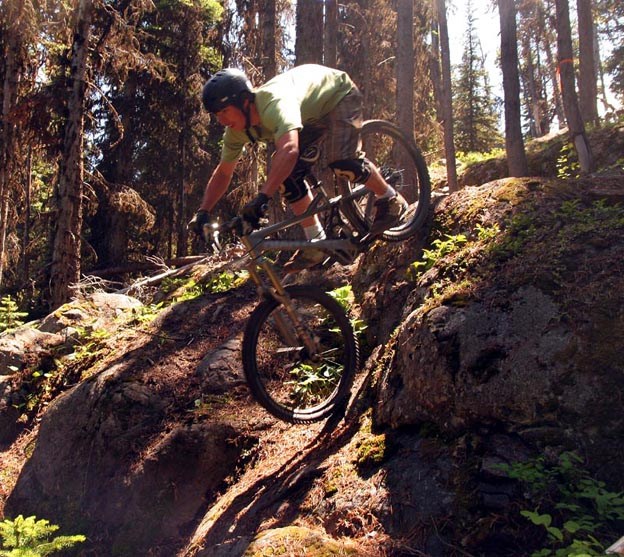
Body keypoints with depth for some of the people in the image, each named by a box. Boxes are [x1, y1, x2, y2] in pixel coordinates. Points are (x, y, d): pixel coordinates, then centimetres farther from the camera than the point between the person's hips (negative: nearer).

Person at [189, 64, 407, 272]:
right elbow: (223, 172, -5)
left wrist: (261, 197, -62)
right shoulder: (237, 129, -16)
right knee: (285, 173, -9)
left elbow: (289, 150, -58)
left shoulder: (274, 103, -42)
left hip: (338, 93, -7)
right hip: (312, 112, 7)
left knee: (342, 163, -29)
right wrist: (203, 212, -16)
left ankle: (390, 200, -1)